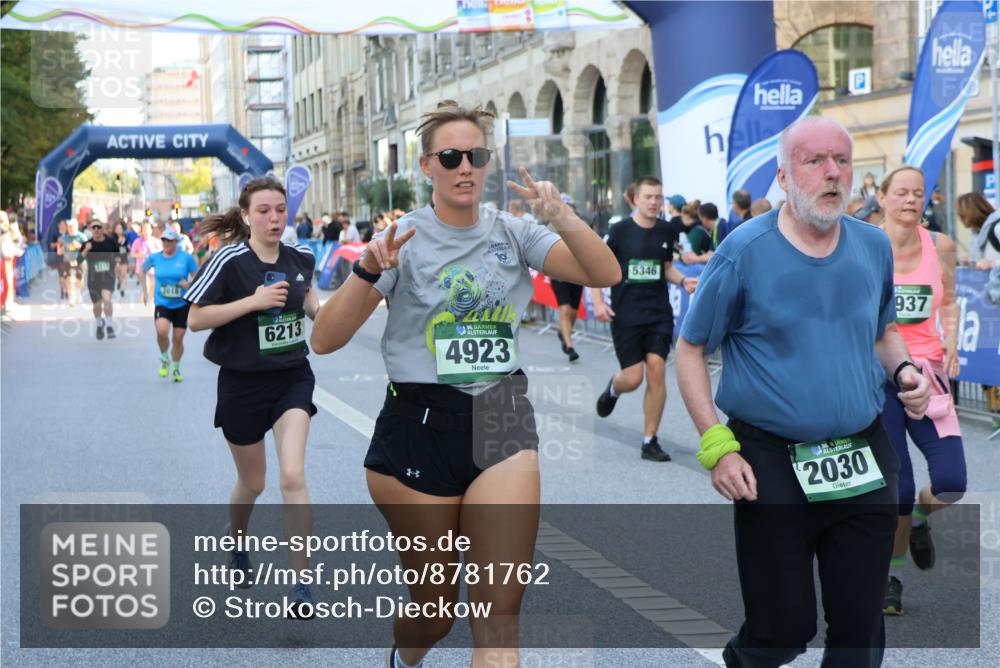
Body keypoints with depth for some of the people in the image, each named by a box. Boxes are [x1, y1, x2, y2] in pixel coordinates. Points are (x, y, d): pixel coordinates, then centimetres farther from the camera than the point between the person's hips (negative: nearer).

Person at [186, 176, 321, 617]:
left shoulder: (301, 257, -1)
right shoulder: (230, 261, -15)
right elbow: (195, 319, -16)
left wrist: (318, 311, -1)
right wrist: (253, 301, -24)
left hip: (292, 377, 2)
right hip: (243, 382, -2)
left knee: (293, 476, -15)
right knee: (252, 483, 14)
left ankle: (301, 583, -10)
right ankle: (237, 547, 47)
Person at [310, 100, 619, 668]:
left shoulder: (511, 233, 3)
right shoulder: (405, 239, -5)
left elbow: (606, 275, -9)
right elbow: (326, 340, -11)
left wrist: (559, 215, -23)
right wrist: (368, 272, -26)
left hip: (503, 423, 2)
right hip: (421, 427, -1)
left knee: (500, 611, -9)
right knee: (434, 611, 12)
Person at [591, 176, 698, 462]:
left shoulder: (665, 231, 5)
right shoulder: (620, 230, -6)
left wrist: (683, 280, -1)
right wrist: (598, 302, -11)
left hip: (659, 313, 3)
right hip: (625, 316, -3)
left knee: (656, 371, -9)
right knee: (633, 378, -6)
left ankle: (650, 441, 2)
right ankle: (613, 389, 34)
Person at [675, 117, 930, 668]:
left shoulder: (874, 246, 4)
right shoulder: (744, 252, -9)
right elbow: (689, 351, -3)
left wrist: (904, 370, -1)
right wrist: (716, 446, -12)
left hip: (864, 466, 4)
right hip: (773, 465, -4)